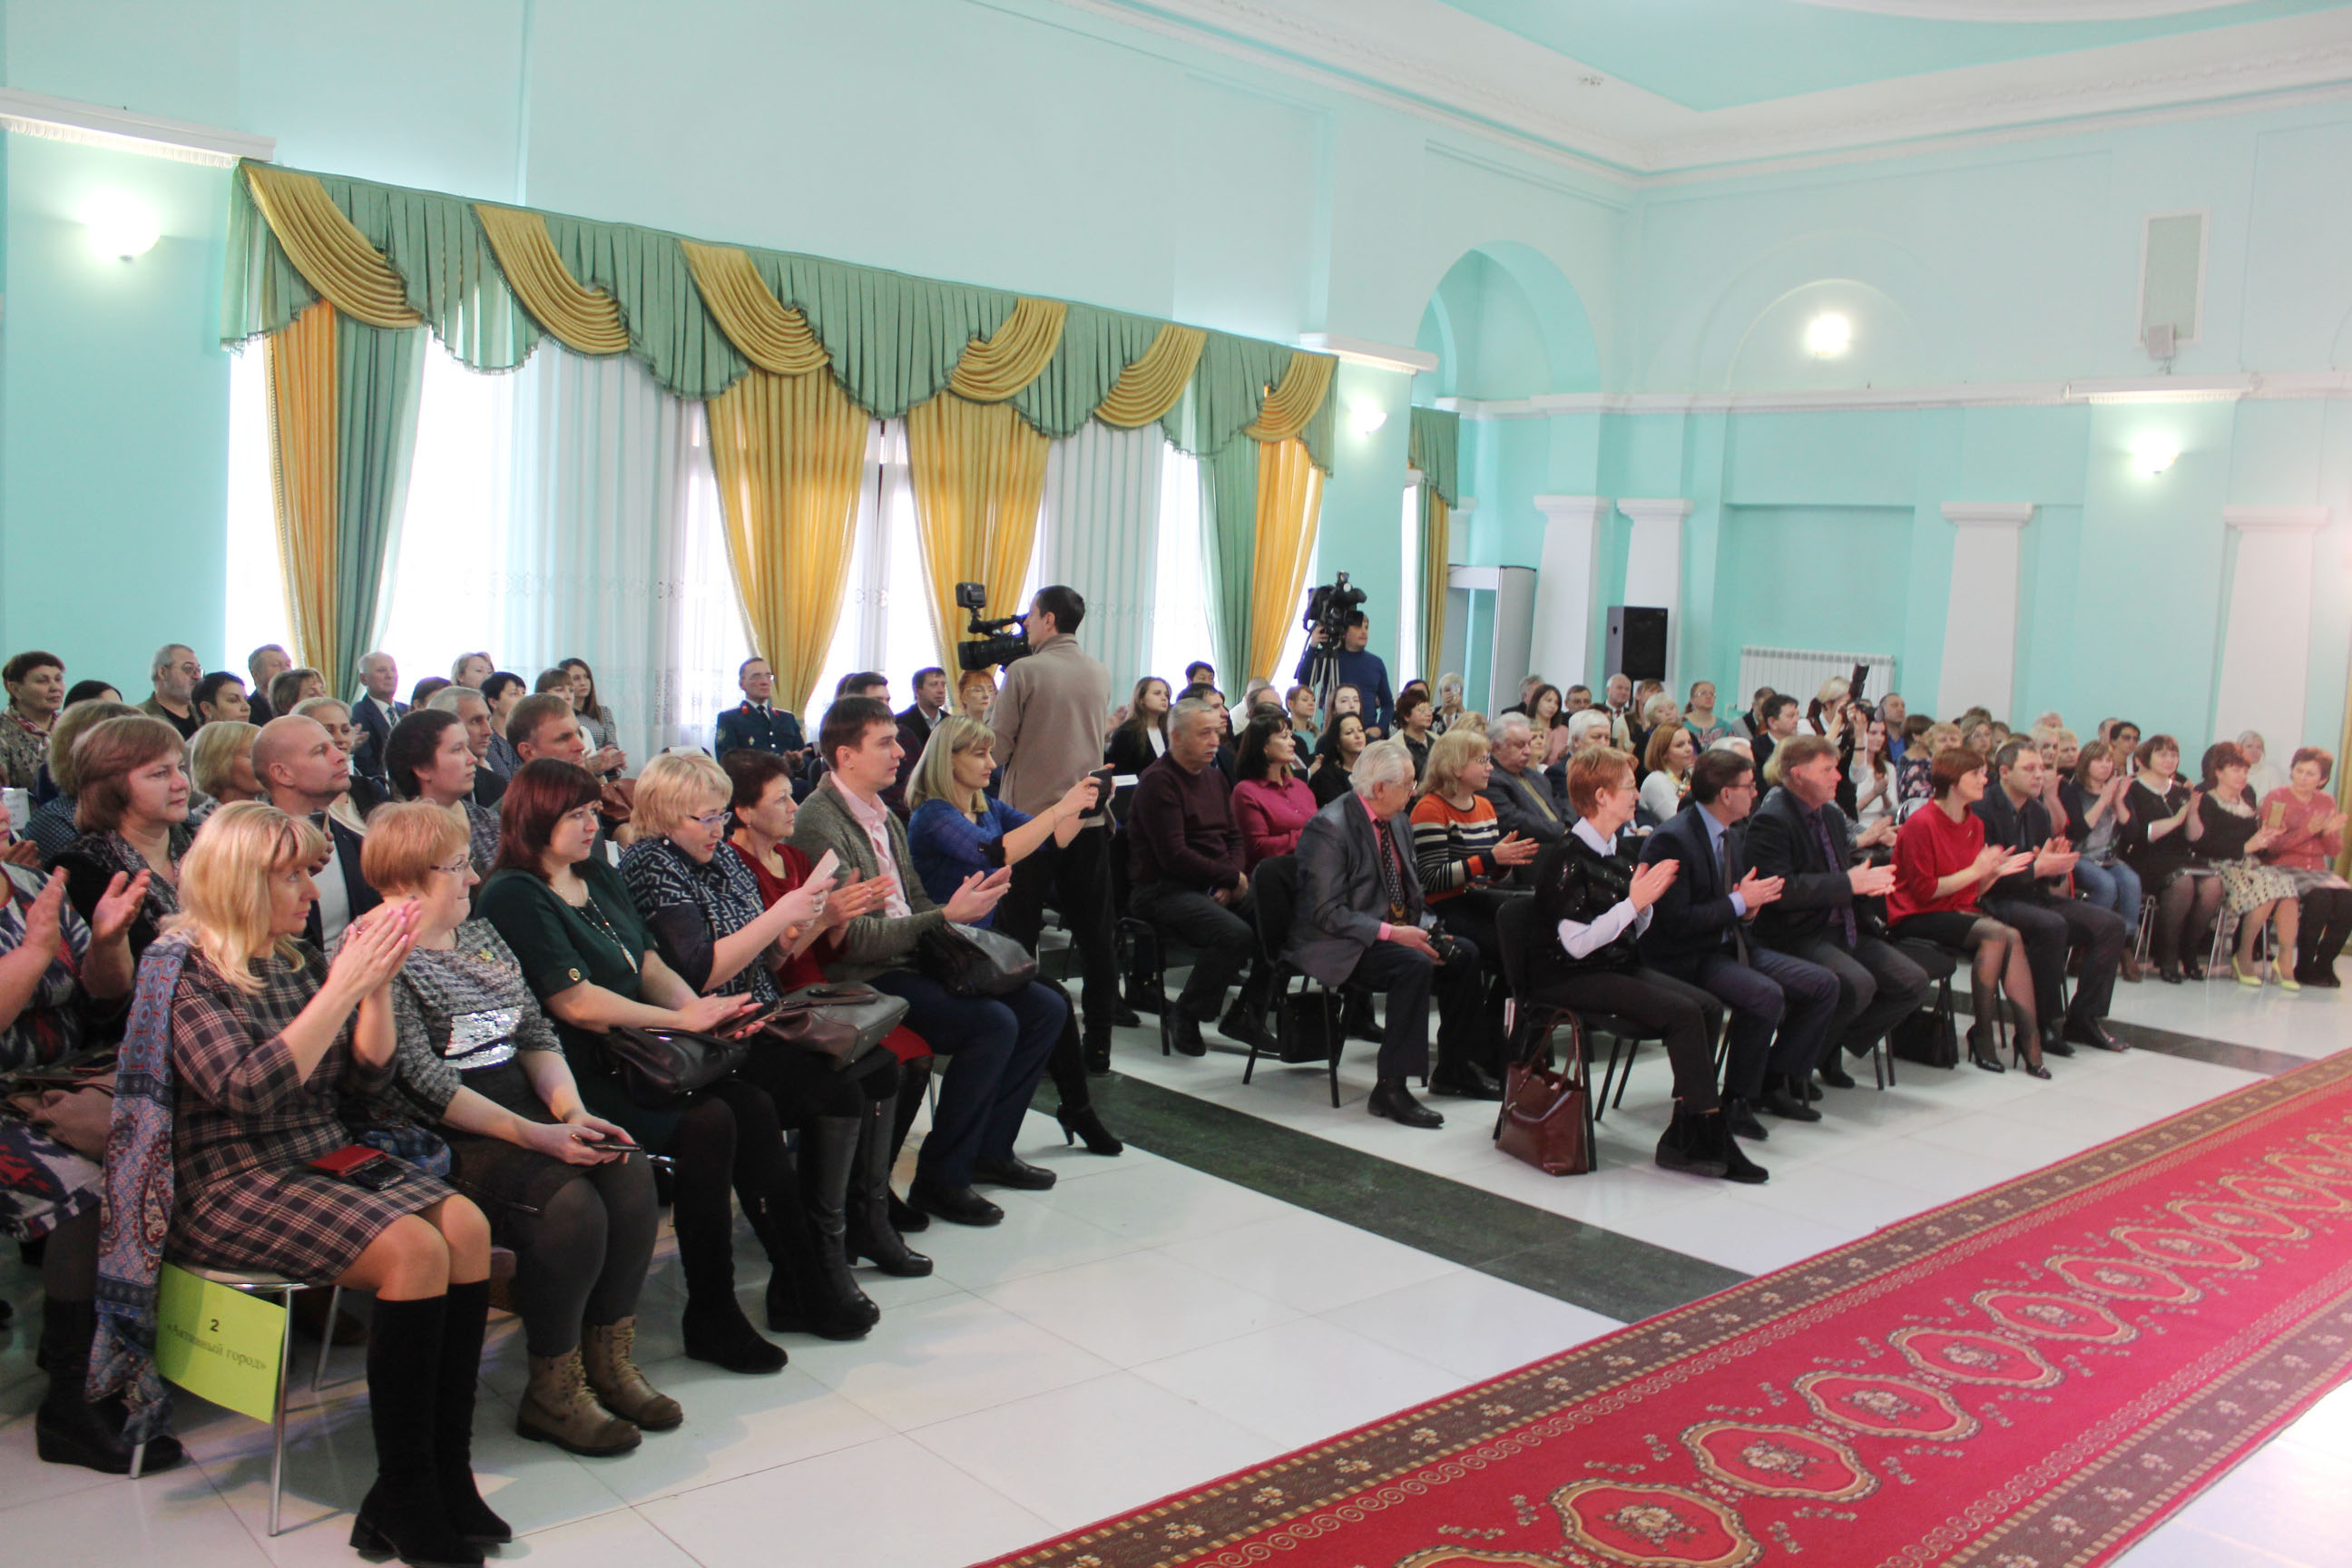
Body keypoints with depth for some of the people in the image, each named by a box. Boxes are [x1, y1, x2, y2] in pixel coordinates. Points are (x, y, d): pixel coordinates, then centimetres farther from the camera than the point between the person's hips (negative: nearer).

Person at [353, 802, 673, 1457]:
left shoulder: (482, 933, 17)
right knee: (570, 1203, -28)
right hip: (441, 1141, -7)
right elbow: (424, 1082, -17)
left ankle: (610, 1363, -5)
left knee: (632, 1177, -16)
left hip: (525, 1116, 8)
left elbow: (537, 1033, 14)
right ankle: (552, 1395, -12)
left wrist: (572, 1110, -4)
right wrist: (533, 1136, -22)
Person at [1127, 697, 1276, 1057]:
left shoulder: (1214, 777, 16)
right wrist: (1233, 877, -12)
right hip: (1163, 890, -8)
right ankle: (1183, 1017, -9)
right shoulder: (1159, 781, -11)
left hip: (1216, 888, 8)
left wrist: (1232, 883, -4)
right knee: (1235, 933, -31)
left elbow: (1235, 837, 16)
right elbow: (1173, 856, -18)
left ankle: (1244, 1015, 0)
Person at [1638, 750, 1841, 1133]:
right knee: (1765, 994, -33)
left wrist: (1750, 907, -1)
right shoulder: (1670, 840, -18)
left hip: (1730, 945, 9)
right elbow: (1676, 922, -24)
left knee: (1823, 984, -2)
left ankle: (1773, 1083, 9)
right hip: (1685, 959, -9)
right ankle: (1736, 1099, -13)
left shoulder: (1731, 837, 12)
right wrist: (1739, 902, -17)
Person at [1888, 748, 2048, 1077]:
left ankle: (2029, 1038, -23)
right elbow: (1924, 891, -15)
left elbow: (1971, 890, 14)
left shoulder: (1975, 824, 11)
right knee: (1995, 932, -28)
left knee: (2012, 937, -23)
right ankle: (1983, 1035, -17)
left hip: (1958, 913, 7)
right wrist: (1976, 870, -13)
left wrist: (1995, 872, -5)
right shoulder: (1921, 824, -13)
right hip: (1915, 918, -7)